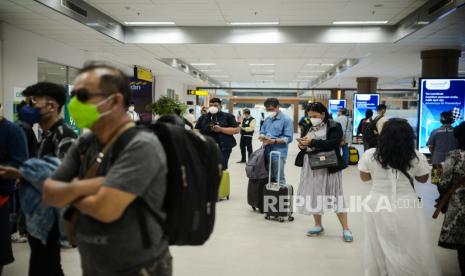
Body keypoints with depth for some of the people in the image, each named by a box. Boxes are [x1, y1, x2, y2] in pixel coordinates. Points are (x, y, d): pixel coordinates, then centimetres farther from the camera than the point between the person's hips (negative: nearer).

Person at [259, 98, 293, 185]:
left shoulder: (286, 120, -5)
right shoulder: (267, 119, 15)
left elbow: (288, 138, -11)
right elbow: (262, 132, 18)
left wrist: (274, 141, -20)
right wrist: (262, 137, -6)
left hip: (279, 153, -6)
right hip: (267, 152, 6)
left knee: (278, 178, -4)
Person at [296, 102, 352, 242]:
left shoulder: (334, 126, -6)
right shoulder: (309, 127, 12)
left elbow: (332, 143, -21)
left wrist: (312, 142, -23)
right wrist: (302, 145, -4)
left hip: (328, 167, -6)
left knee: (335, 196, -1)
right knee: (313, 195, 9)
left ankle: (346, 228, 9)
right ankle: (318, 225, 24)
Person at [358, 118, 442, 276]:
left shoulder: (370, 155, -9)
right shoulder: (417, 157, -9)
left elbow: (364, 178, 5)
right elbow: (423, 179, 7)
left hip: (377, 206, 1)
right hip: (406, 205, -1)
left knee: (379, 247, 18)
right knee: (413, 248, 15)